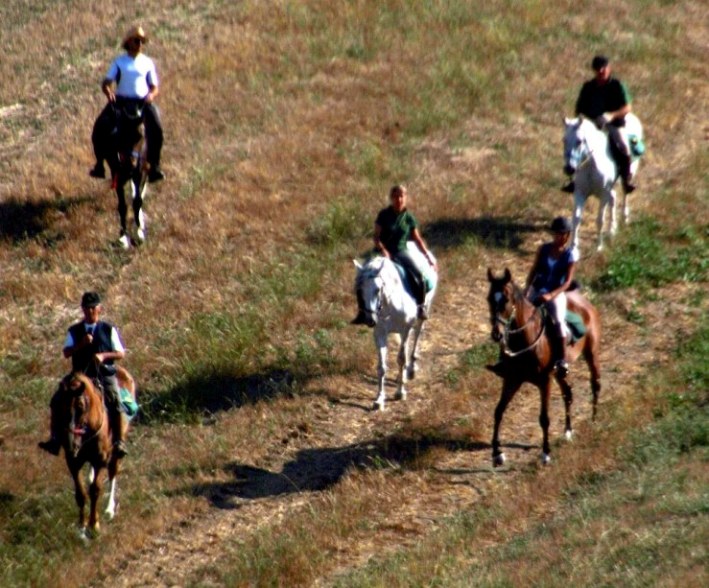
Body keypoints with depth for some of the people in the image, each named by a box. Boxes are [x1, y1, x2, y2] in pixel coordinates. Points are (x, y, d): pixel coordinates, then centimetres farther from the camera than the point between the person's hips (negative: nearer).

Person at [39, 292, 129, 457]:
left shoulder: (109, 330, 7)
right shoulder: (74, 331, 10)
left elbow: (121, 353, 4)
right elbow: (66, 352, -1)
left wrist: (104, 355, -14)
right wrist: (81, 344, -19)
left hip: (105, 375, -2)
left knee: (116, 403, -25)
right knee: (57, 401, -13)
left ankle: (119, 442, -21)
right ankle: (55, 440, -8)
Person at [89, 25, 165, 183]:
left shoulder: (147, 63, 11)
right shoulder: (119, 62, 9)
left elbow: (154, 86, 10)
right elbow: (106, 82, 2)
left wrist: (151, 95, -13)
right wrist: (107, 90, -20)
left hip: (143, 101, 0)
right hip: (120, 100, 0)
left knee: (156, 128, -24)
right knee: (100, 127, -20)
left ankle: (154, 167, -15)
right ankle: (100, 163, -7)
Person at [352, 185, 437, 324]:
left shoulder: (409, 218, 1)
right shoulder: (384, 215, -4)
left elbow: (418, 240, 8)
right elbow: (376, 236, -4)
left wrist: (429, 258, 5)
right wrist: (383, 250, -21)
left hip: (400, 252, 0)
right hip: (382, 251, 0)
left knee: (417, 275, -23)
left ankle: (421, 306, -2)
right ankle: (363, 311, -4)